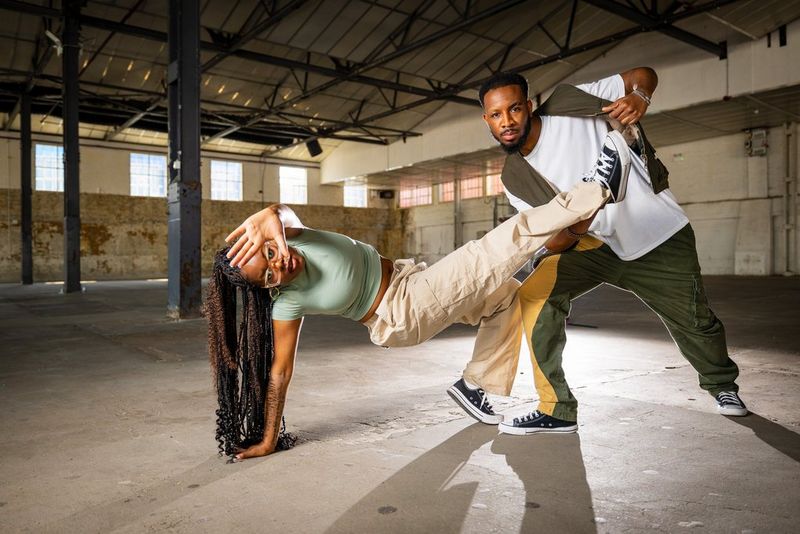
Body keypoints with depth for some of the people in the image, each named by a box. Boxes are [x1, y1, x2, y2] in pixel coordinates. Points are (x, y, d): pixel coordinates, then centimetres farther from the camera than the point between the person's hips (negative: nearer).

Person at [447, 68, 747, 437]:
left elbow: (644, 75, 0)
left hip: (661, 236, -2)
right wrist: (574, 228, -28)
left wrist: (638, 97, -23)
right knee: (536, 294, -20)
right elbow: (554, 244, -6)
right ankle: (556, 410, -11)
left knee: (694, 321, 7)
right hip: (598, 244, 2)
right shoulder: (514, 178, -4)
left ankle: (722, 384, 42)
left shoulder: (569, 104, -12)